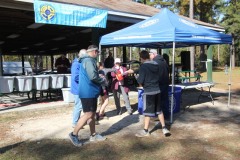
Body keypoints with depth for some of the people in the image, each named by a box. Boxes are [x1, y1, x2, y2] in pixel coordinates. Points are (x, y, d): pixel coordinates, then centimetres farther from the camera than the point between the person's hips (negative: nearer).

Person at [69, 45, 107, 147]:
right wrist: (103, 81, -9)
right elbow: (93, 76, -25)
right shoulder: (89, 61, -15)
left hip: (90, 92, 11)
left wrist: (100, 79, 14)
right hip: (88, 92, -11)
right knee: (88, 114, -7)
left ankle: (93, 135, 24)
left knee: (92, 114, 15)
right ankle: (74, 134, 2)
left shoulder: (87, 60, 18)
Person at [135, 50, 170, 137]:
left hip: (148, 92, -6)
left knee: (147, 111, 4)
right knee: (159, 110, 16)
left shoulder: (143, 66, -13)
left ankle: (145, 131, 15)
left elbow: (140, 81, -15)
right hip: (157, 90, 6)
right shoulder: (156, 65, 7)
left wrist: (138, 79, 5)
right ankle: (164, 128, 20)